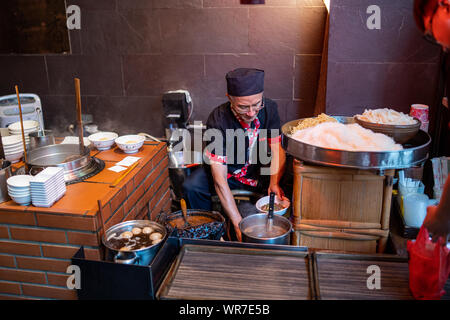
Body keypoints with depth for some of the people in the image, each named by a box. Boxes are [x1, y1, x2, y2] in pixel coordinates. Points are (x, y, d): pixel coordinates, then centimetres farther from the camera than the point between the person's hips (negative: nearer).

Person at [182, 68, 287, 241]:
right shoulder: (218, 120, -28)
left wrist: (274, 182, -36)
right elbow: (219, 180, -32)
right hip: (228, 170, -2)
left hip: (263, 170, 3)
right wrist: (238, 225, -37)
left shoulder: (269, 108, -16)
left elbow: (277, 149, -14)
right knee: (191, 187, -28)